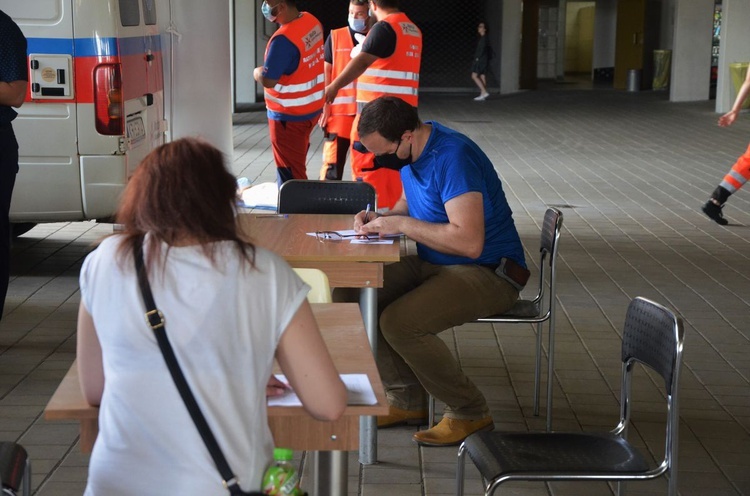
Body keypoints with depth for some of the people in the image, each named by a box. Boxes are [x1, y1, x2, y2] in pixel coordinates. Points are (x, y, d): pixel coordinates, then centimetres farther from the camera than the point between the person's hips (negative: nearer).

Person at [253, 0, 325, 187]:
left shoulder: (283, 39, -29)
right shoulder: (312, 21, -2)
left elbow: (268, 80, -28)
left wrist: (257, 72, -7)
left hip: (289, 116, -9)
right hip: (312, 107, 9)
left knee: (290, 172, 3)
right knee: (295, 163, 25)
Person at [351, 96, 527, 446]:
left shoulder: (453, 157, -25)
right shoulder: (409, 152, 4)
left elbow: (469, 242, -32)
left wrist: (401, 224, -24)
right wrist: (380, 218, 2)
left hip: (489, 272, -9)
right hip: (431, 264, 9)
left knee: (399, 322, -27)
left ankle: (470, 413, -8)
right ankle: (406, 400, 5)